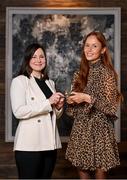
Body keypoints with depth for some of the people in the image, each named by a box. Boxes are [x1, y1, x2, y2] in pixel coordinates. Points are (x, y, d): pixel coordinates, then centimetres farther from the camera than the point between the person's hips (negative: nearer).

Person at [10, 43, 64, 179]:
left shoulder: (50, 82, 17)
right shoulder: (19, 81, -3)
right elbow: (18, 111, -16)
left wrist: (58, 106, 1)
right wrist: (48, 102, -17)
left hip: (50, 142, 6)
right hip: (29, 144, -6)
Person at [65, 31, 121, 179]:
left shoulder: (106, 73, -7)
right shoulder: (80, 74, 11)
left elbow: (110, 106, -11)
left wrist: (87, 98, -17)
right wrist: (71, 101, -2)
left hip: (99, 129, -6)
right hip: (80, 128, 6)